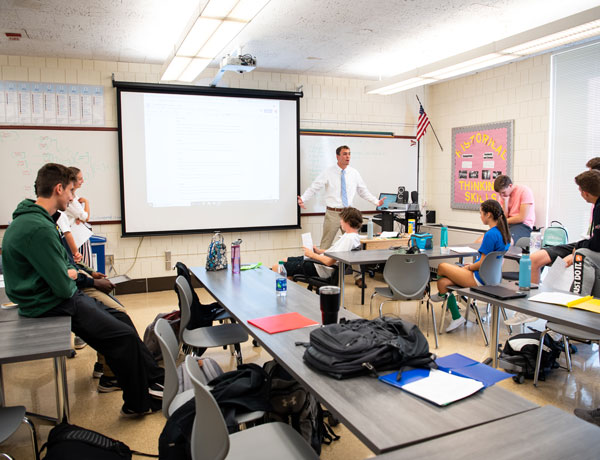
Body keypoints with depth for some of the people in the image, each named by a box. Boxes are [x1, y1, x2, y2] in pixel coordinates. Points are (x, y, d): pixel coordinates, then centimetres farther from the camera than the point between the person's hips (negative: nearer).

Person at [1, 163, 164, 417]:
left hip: (61, 296, 11)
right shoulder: (37, 228, -27)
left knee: (121, 318, 12)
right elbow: (63, 287, -24)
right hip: (51, 306, -10)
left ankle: (155, 379, 21)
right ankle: (137, 403, 7)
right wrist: (71, 276, -5)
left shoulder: (32, 218, 7)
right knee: (124, 336, -11)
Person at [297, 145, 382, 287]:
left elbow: (363, 191, 14)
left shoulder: (354, 173, 5)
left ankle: (358, 276, 16)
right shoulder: (328, 173, -6)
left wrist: (376, 201, 8)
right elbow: (314, 188, -9)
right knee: (325, 245, 3)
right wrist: (303, 199, -24)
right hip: (333, 213, -3)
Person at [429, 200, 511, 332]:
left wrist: (468, 267, -2)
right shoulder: (503, 232, 8)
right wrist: (472, 265, 13)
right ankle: (456, 317, 8)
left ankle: (441, 295, 27)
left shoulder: (491, 234, -22)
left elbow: (482, 264, -20)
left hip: (480, 279, -9)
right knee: (442, 282, 4)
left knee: (442, 267, 0)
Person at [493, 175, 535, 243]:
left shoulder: (525, 191, -8)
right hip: (508, 224, 5)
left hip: (523, 225, -5)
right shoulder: (503, 195, 9)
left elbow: (522, 218, -13)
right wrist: (505, 201, -7)